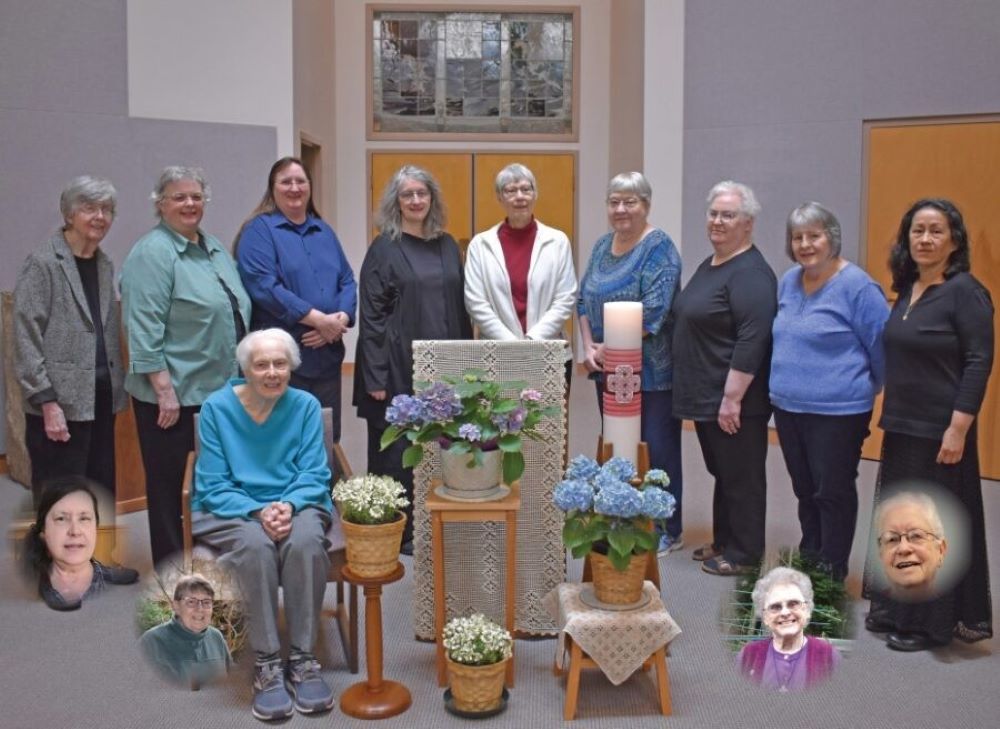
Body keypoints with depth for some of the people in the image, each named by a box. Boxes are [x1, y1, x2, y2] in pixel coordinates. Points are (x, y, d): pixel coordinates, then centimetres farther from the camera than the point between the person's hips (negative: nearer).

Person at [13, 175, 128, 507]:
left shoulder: (105, 265, 13)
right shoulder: (42, 264, -7)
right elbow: (27, 339, -11)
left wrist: (117, 388, 10)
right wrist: (47, 402, -16)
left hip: (101, 402, 6)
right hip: (61, 404, -6)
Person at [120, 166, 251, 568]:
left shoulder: (214, 249, 14)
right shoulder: (152, 253, -12)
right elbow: (145, 329, -18)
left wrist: (238, 377, 19)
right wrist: (165, 390, -20)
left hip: (218, 390, 8)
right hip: (173, 396, -8)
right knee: (172, 489, 3)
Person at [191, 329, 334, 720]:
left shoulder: (305, 405, -2)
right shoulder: (217, 407, -6)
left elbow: (314, 476, -3)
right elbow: (212, 487, -7)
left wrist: (289, 505, -25)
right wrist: (258, 512, -24)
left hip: (295, 505, 1)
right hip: (230, 510, -1)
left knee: (305, 540, -33)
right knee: (255, 544, -35)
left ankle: (303, 659, -22)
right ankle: (266, 665, -25)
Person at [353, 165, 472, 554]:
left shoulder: (447, 246, 11)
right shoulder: (384, 248, -3)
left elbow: (461, 307, 14)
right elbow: (371, 315, -7)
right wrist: (375, 376, -12)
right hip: (399, 367, -4)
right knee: (397, 449, 4)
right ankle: (397, 532, 16)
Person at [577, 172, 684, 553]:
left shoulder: (658, 248, -12)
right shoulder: (603, 244, 11)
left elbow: (652, 313, -19)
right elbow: (584, 299, 11)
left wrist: (610, 350, -14)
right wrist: (589, 347, -3)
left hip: (650, 371, -7)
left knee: (656, 448, 2)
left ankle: (667, 531, 15)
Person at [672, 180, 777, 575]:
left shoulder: (751, 273, -17)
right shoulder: (709, 265, 13)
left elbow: (752, 341, -23)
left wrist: (732, 398, -24)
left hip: (733, 401, -9)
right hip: (705, 396, 9)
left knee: (741, 477, 3)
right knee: (720, 473, 18)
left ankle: (743, 554, 14)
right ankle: (723, 542, 30)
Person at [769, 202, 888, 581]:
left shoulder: (856, 286, -13)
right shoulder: (788, 281, 8)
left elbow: (882, 347, -8)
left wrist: (869, 392, 2)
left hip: (837, 411, -7)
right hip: (788, 407, 7)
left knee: (832, 492, 2)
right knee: (804, 490, 17)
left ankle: (831, 574, 15)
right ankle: (808, 561, 32)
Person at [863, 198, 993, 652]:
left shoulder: (965, 292, -13)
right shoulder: (908, 289, 9)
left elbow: (979, 363, -16)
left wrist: (957, 429, -20)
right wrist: (890, 416, 13)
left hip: (939, 431, -8)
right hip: (900, 426, 8)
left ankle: (932, 622, 16)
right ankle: (895, 610, 29)